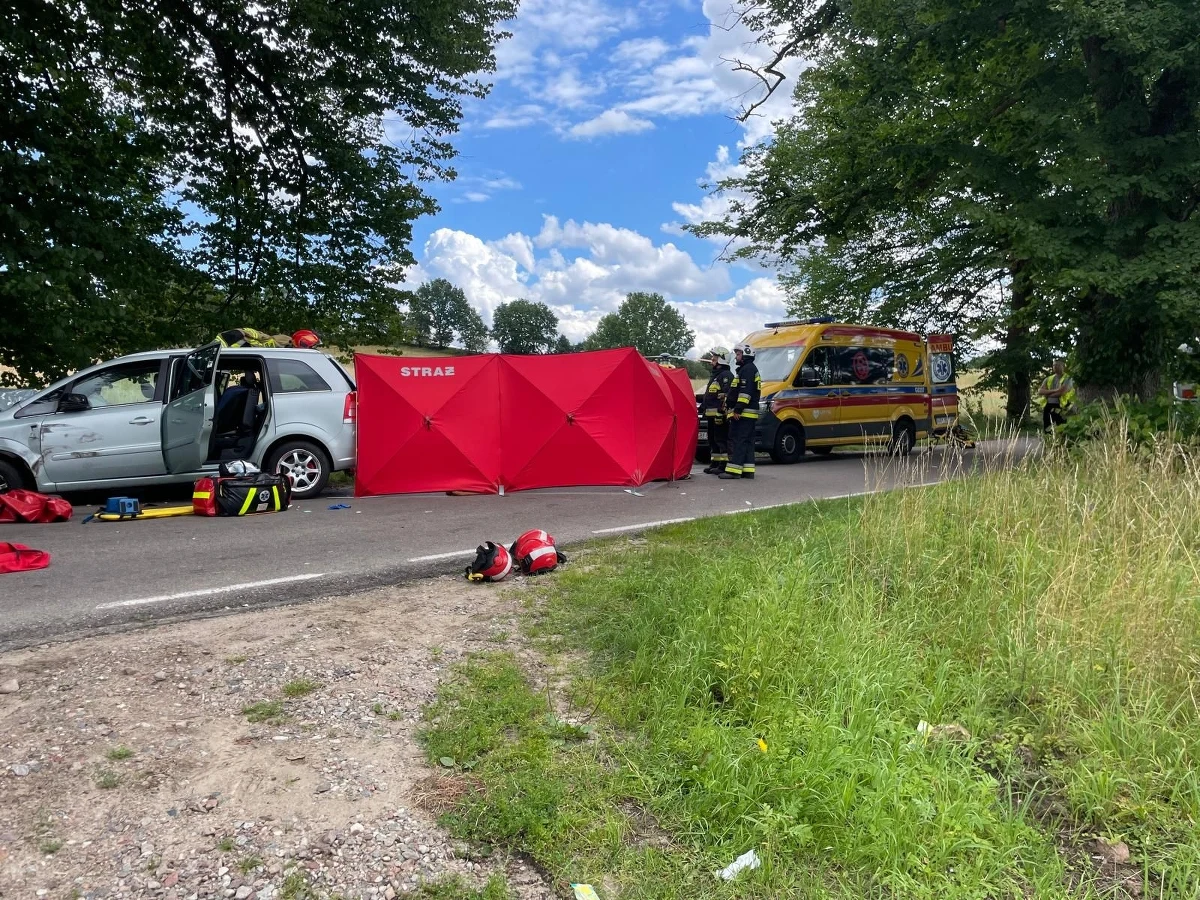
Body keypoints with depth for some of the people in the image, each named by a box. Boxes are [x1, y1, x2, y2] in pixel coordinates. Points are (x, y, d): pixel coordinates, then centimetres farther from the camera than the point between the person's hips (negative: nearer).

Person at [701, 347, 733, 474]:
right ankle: (714, 464, 22)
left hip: (719, 414, -11)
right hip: (711, 414, 11)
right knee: (712, 439, 14)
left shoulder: (726, 375, -10)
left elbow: (727, 395, -20)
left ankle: (723, 466, -10)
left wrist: (721, 412, -26)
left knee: (721, 439, -10)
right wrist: (706, 412, 26)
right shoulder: (715, 375, 24)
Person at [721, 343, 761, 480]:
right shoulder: (751, 369, 25)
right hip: (749, 413, 11)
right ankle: (748, 470, 12)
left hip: (743, 413, -11)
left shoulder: (747, 369, -10)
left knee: (737, 440, -13)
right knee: (747, 441, 10)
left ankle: (734, 470, -16)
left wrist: (738, 409, -23)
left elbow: (745, 392, -20)